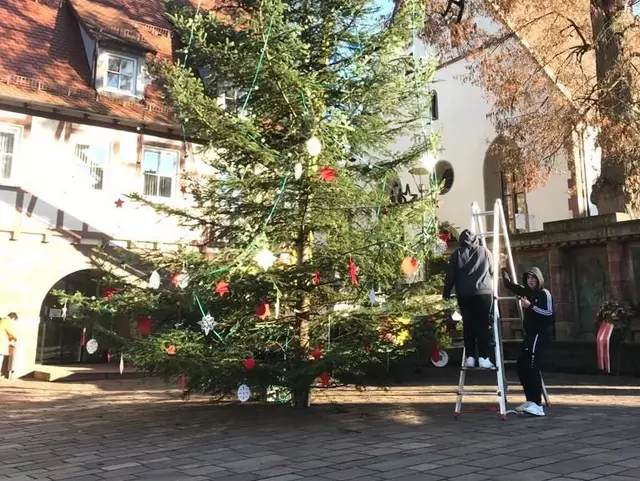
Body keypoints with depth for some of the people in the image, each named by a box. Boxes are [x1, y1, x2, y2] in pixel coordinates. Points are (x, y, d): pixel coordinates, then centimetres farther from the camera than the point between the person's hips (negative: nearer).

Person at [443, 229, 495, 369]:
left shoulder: (457, 253, 7)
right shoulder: (485, 251, 10)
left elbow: (450, 275, 6)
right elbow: (492, 272, 19)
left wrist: (446, 292, 17)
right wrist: (491, 289, 37)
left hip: (464, 294, 0)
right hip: (484, 292, 0)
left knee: (468, 325, 5)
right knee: (482, 325, 0)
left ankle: (469, 357, 3)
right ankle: (483, 358, -5)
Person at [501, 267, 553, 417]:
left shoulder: (545, 294, -5)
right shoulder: (527, 292, 15)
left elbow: (549, 313, -16)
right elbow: (510, 286, 19)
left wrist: (531, 306, -23)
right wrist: (504, 272, 6)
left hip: (540, 334, -8)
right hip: (530, 334, 8)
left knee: (531, 367, -17)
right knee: (521, 365, 7)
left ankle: (538, 405, -21)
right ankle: (530, 401, 14)